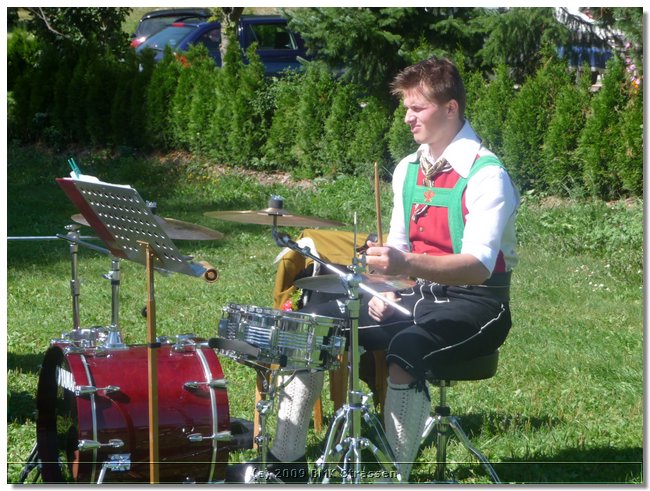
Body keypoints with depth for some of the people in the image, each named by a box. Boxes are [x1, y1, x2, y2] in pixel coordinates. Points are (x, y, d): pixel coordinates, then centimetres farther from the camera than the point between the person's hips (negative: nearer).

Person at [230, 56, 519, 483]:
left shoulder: (485, 175, -17)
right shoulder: (408, 170, 9)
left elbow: (479, 266, -30)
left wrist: (407, 264, -44)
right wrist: (385, 290, -3)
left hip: (473, 306, -8)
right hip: (417, 296, 8)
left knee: (405, 350, -37)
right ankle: (285, 461, 3)